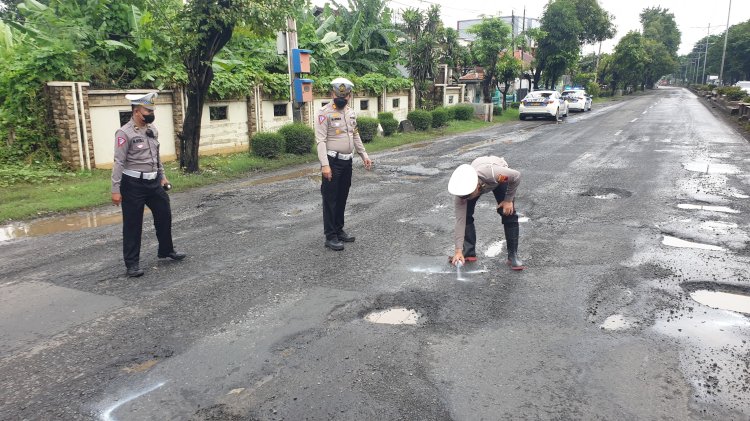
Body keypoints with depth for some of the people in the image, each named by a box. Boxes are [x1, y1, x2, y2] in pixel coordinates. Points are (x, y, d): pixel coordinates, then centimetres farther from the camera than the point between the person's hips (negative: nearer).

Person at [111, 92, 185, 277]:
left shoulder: (152, 129, 8)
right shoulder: (125, 133, -14)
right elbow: (119, 162, -16)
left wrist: (162, 176, 17)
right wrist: (115, 190, -17)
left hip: (154, 182, 7)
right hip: (133, 185, -7)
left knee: (164, 215, 15)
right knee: (133, 224, 2)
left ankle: (166, 250, 35)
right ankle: (132, 263, 13)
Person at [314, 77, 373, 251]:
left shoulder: (351, 112, 11)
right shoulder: (324, 113, -12)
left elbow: (355, 136, 22)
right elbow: (320, 140, -17)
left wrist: (364, 155, 16)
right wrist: (325, 164, -24)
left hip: (347, 161, 7)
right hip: (332, 162, -7)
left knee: (342, 198, 15)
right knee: (330, 199, -1)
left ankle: (339, 230, 27)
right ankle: (330, 236, 5)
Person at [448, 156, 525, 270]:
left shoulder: (492, 173, -48)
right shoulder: (462, 192, -36)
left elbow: (516, 176, -28)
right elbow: (460, 220, -32)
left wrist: (508, 200, -21)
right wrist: (459, 251, -34)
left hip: (500, 178, -2)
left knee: (509, 214, -13)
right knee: (465, 214, -13)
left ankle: (513, 255, -2)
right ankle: (468, 253, 1)